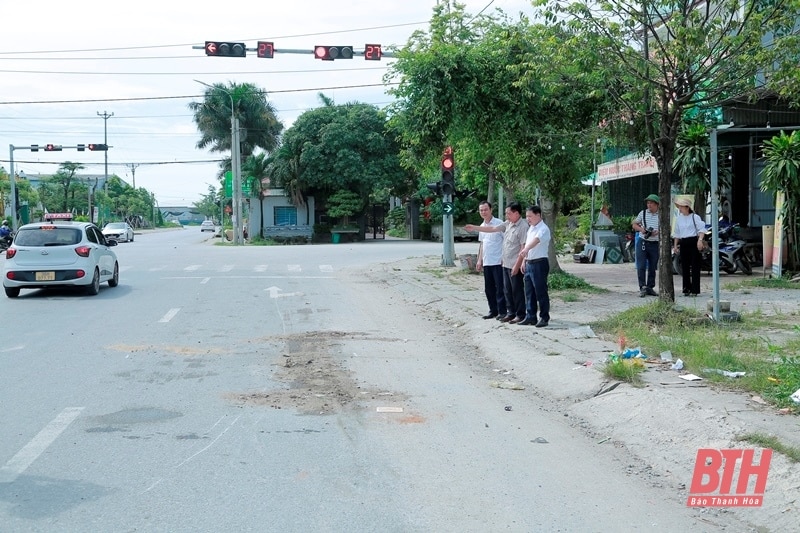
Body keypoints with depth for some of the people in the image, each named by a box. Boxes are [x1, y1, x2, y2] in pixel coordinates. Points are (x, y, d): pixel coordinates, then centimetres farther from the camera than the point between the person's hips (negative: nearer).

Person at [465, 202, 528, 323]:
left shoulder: (523, 226, -16)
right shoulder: (508, 224, 9)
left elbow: (523, 248, -19)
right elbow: (492, 229, 17)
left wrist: (517, 265, -20)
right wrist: (474, 228, 17)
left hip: (515, 265, -9)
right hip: (506, 264, 9)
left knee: (517, 290, 0)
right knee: (507, 290, 13)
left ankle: (520, 314, 8)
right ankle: (511, 313, 22)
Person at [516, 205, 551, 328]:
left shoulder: (543, 229, -14)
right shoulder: (530, 228, 15)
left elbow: (536, 240, -33)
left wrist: (526, 250, -51)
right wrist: (524, 261, 17)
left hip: (539, 263, -9)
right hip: (529, 263, 9)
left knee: (541, 292, -3)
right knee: (529, 292, 12)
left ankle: (544, 318, 5)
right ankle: (530, 317, 19)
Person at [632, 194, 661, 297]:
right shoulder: (643, 213, 4)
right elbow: (634, 224, 13)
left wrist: (658, 232, -14)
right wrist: (641, 229, -8)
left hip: (655, 244, 0)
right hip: (643, 242, 0)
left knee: (652, 267, 8)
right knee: (641, 266, -8)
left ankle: (650, 288, 18)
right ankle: (642, 288, -7)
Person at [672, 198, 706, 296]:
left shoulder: (695, 217, -2)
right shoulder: (678, 219, 15)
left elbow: (701, 229, -8)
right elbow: (676, 233, 20)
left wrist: (700, 240, -22)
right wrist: (675, 245, 15)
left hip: (693, 242, -5)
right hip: (683, 243, 5)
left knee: (695, 266, -6)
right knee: (685, 267, 5)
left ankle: (694, 290, -5)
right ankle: (687, 289, 12)